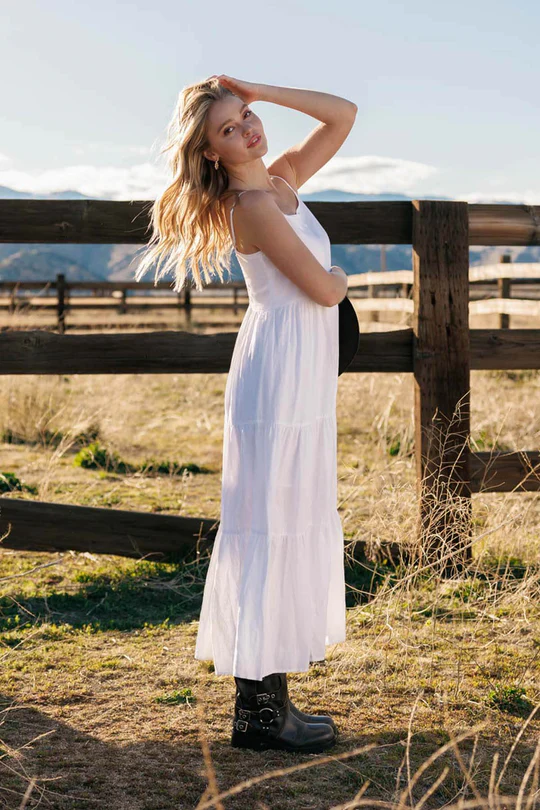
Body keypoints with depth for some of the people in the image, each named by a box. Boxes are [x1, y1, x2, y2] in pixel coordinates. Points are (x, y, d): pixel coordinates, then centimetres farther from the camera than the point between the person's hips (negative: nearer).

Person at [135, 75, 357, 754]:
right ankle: (258, 711, -1)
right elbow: (323, 289, -17)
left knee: (297, 526, 11)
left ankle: (269, 695, 18)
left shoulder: (282, 179, 11)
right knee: (270, 528, -7)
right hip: (279, 371, -10)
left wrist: (260, 92, 7)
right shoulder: (253, 205, -16)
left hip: (303, 372, 10)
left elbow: (344, 113, 15)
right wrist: (338, 277, 7)